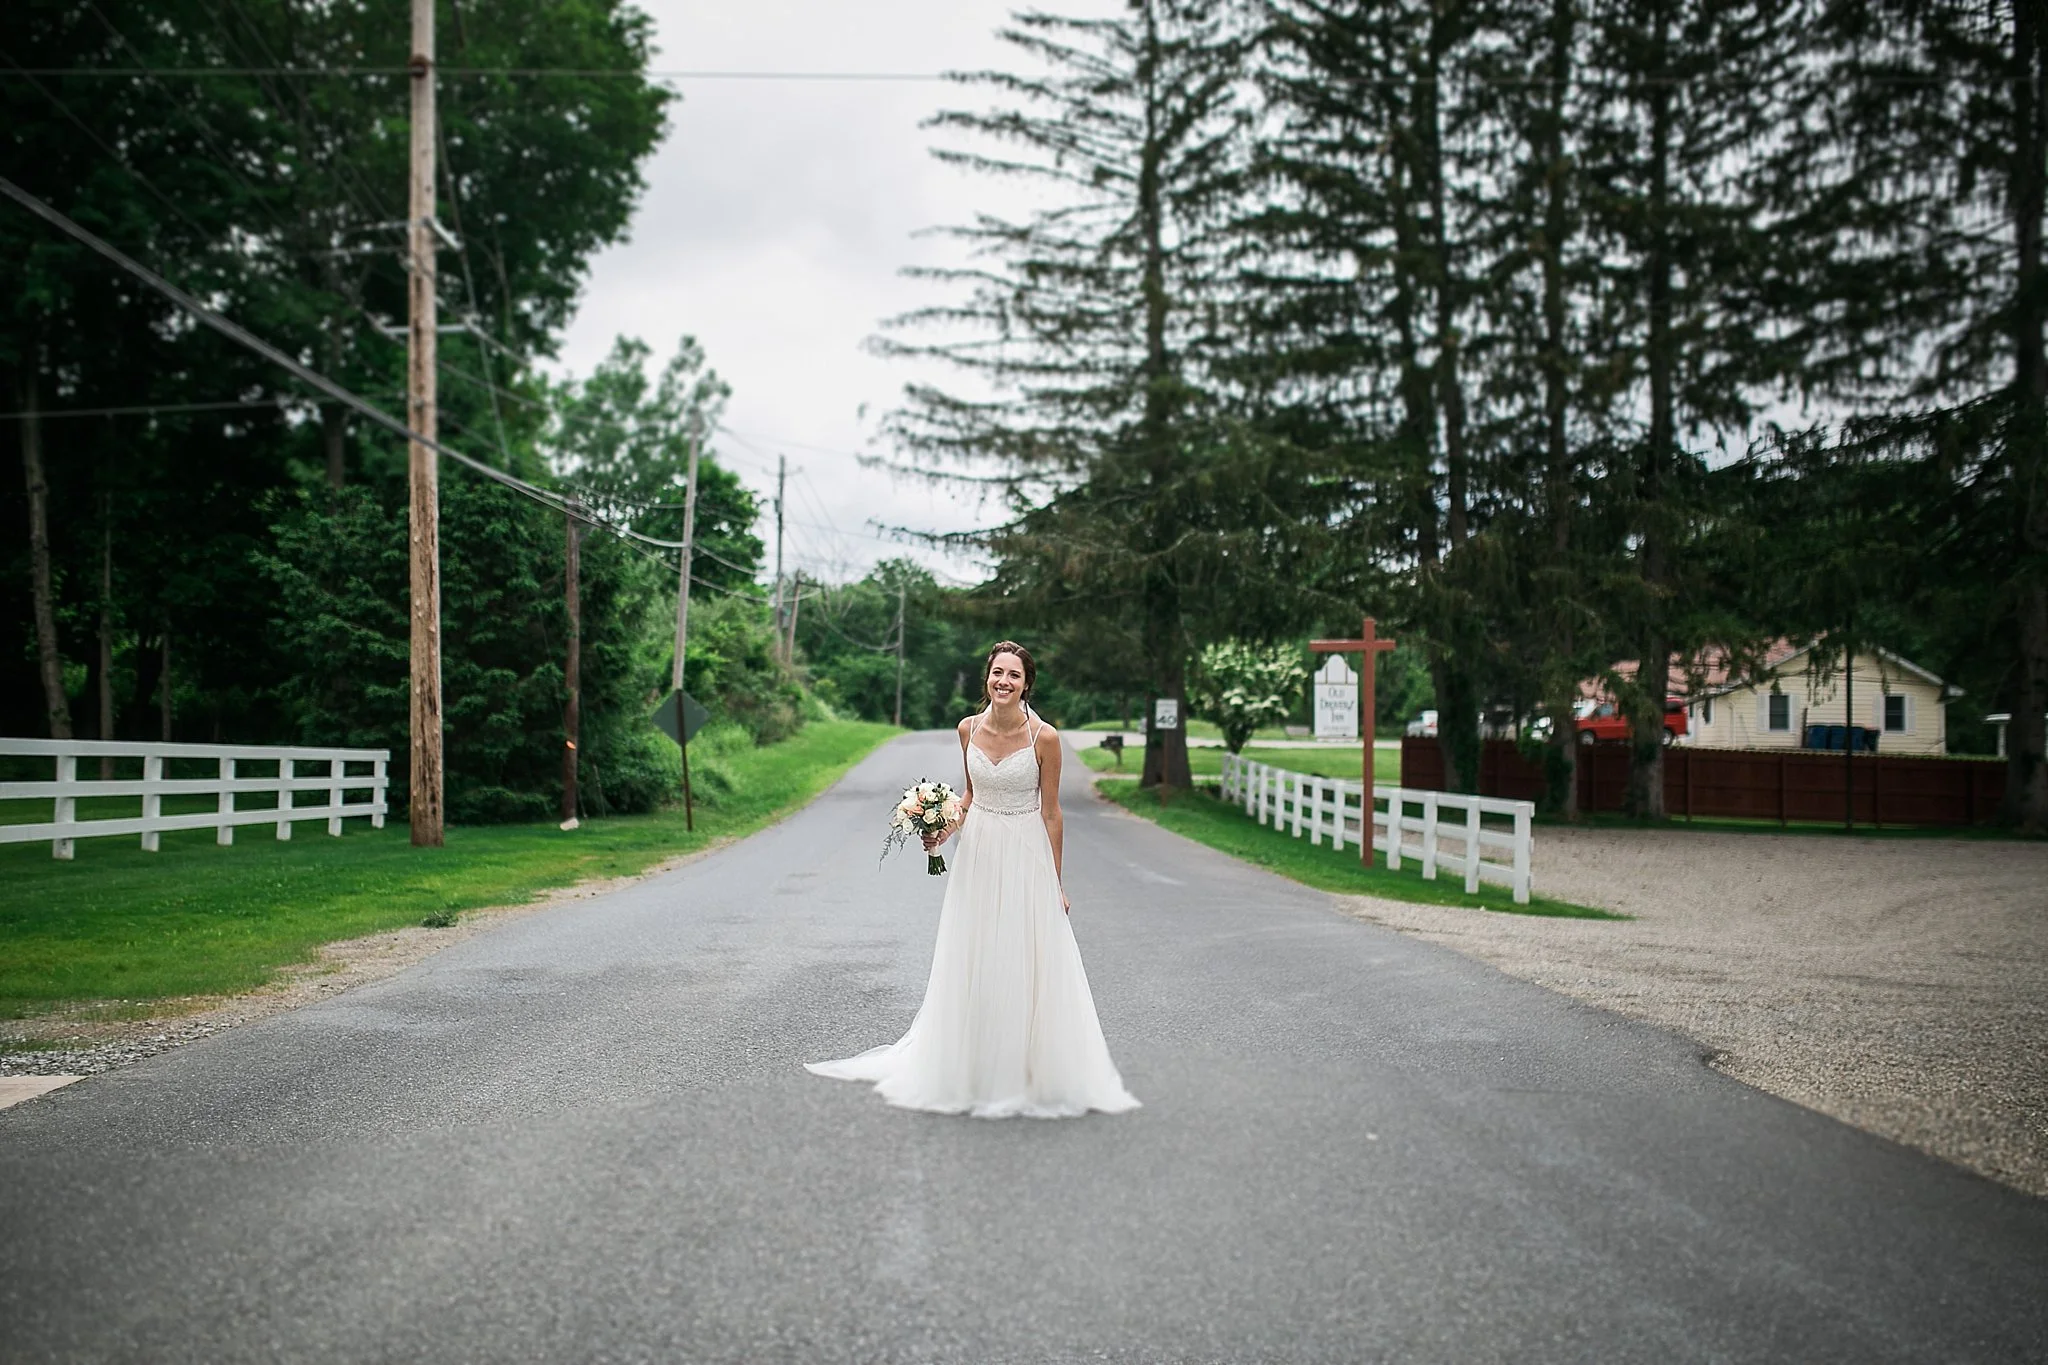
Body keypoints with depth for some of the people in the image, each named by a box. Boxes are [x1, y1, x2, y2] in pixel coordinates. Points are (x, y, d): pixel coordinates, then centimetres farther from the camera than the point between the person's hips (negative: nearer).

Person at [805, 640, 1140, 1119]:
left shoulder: (1044, 737, -13)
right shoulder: (969, 729, -1)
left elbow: (1051, 813, -7)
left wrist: (1055, 883, -4)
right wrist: (948, 827, -2)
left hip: (1026, 859, -4)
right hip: (977, 854, 4)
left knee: (1025, 967, 1)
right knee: (974, 966, 9)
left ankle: (1028, 1076, 15)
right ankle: (975, 1074, 22)